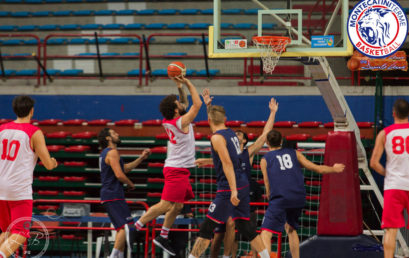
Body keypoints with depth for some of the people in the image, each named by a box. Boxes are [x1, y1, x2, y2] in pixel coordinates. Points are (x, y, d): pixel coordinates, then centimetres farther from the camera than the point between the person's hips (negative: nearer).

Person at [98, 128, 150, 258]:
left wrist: (141, 158, 22)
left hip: (108, 195, 11)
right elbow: (119, 175, -20)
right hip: (113, 195, -11)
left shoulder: (106, 153, 21)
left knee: (122, 228, 13)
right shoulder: (112, 152, -11)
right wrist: (130, 184, -3)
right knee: (126, 226, -15)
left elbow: (125, 168, 27)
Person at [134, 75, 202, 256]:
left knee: (177, 206, 14)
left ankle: (163, 237, 18)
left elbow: (186, 104, 21)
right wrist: (188, 83, -7)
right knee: (165, 205, -11)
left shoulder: (168, 121, 6)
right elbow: (197, 104, -14)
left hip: (178, 169, 9)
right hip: (177, 169, -9)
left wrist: (180, 87, 8)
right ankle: (135, 228, -11)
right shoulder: (181, 122, -18)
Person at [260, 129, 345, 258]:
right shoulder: (294, 153, 19)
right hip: (299, 198, 4)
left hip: (280, 199, -4)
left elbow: (268, 186, 11)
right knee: (291, 229, 27)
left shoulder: (265, 160, 11)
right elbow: (318, 169, 23)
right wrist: (334, 169, 41)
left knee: (266, 233, -7)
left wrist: (270, 198, 29)